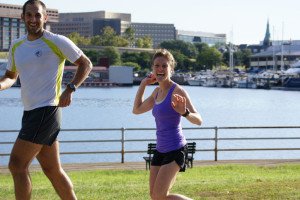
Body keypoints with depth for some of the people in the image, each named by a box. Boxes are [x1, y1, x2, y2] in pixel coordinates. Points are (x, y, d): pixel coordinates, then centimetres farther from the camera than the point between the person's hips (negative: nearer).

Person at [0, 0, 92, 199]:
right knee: (53, 170, 11)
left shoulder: (57, 42, -5)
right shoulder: (16, 46, 14)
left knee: (17, 165, -11)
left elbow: (86, 64, 1)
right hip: (30, 112, 7)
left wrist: (70, 89, -12)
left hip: (47, 110, -7)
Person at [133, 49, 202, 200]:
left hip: (176, 149, -8)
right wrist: (143, 84, 19)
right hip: (161, 149, 8)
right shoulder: (157, 92, 10)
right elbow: (137, 109, 24)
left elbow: (198, 120, -19)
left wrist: (184, 112, -39)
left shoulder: (177, 91, -13)